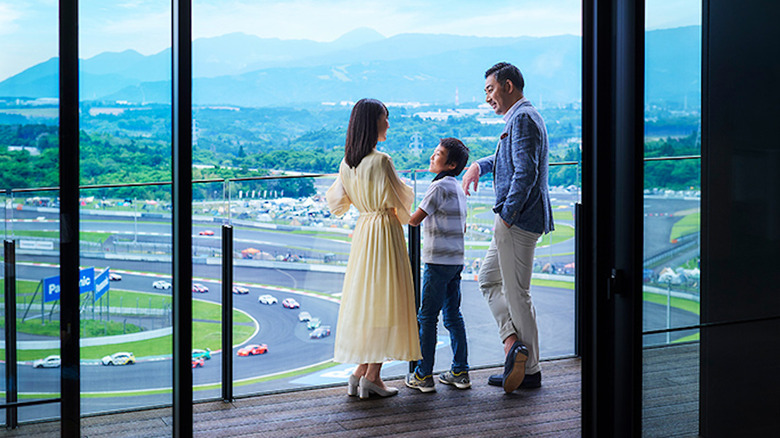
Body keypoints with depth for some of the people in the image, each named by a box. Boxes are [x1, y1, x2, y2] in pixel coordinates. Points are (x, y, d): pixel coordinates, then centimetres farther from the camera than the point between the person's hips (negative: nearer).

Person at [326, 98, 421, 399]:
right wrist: (406, 216, 9)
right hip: (385, 232, -7)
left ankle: (359, 373, 13)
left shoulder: (347, 163, 5)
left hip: (363, 230, 7)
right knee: (385, 300, 0)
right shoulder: (381, 161, -17)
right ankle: (371, 377, 1)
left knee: (364, 298, 12)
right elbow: (398, 203, -13)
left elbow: (336, 203, 14)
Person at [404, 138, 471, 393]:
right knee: (453, 315, 12)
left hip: (438, 261, -9)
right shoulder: (458, 189, 14)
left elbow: (415, 220, -13)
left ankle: (423, 376, 0)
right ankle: (460, 372, 14)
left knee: (427, 316, -3)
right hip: (456, 260, 9)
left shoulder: (440, 186, -13)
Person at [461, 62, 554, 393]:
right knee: (488, 280, 17)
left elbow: (526, 172, -25)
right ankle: (513, 341, 8)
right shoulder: (521, 117, 17)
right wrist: (478, 166, 16)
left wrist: (507, 213, -19)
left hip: (518, 219, -11)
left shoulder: (523, 118, -15)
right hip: (515, 219, 11)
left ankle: (531, 371, 8)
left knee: (516, 293, -2)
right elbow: (507, 159, 34)